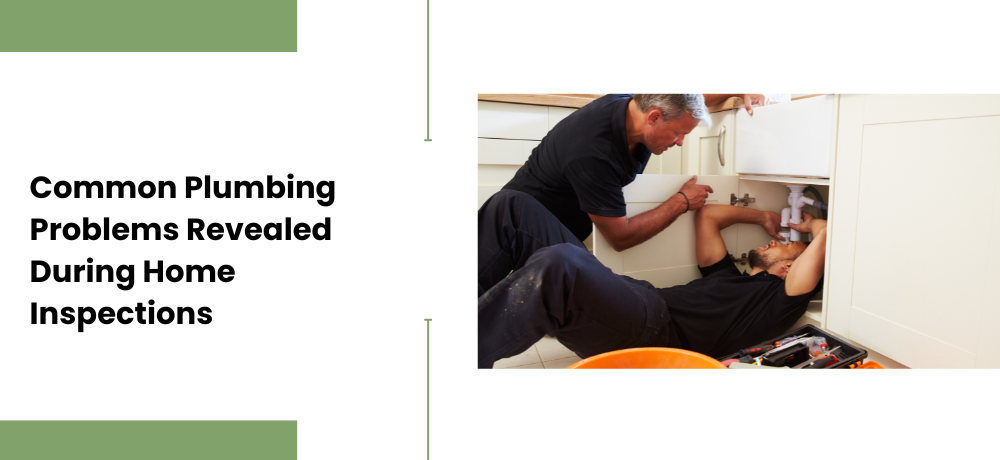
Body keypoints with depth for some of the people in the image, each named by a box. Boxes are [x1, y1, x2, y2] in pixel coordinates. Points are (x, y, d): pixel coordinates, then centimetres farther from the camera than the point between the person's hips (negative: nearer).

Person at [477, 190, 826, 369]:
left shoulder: (778, 297, 13)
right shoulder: (728, 277, 35)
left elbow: (826, 235, 4)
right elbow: (707, 215, 43)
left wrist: (812, 224, 25)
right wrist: (763, 217, 48)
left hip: (654, 329, -9)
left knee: (560, 264, -42)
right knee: (511, 205, -1)